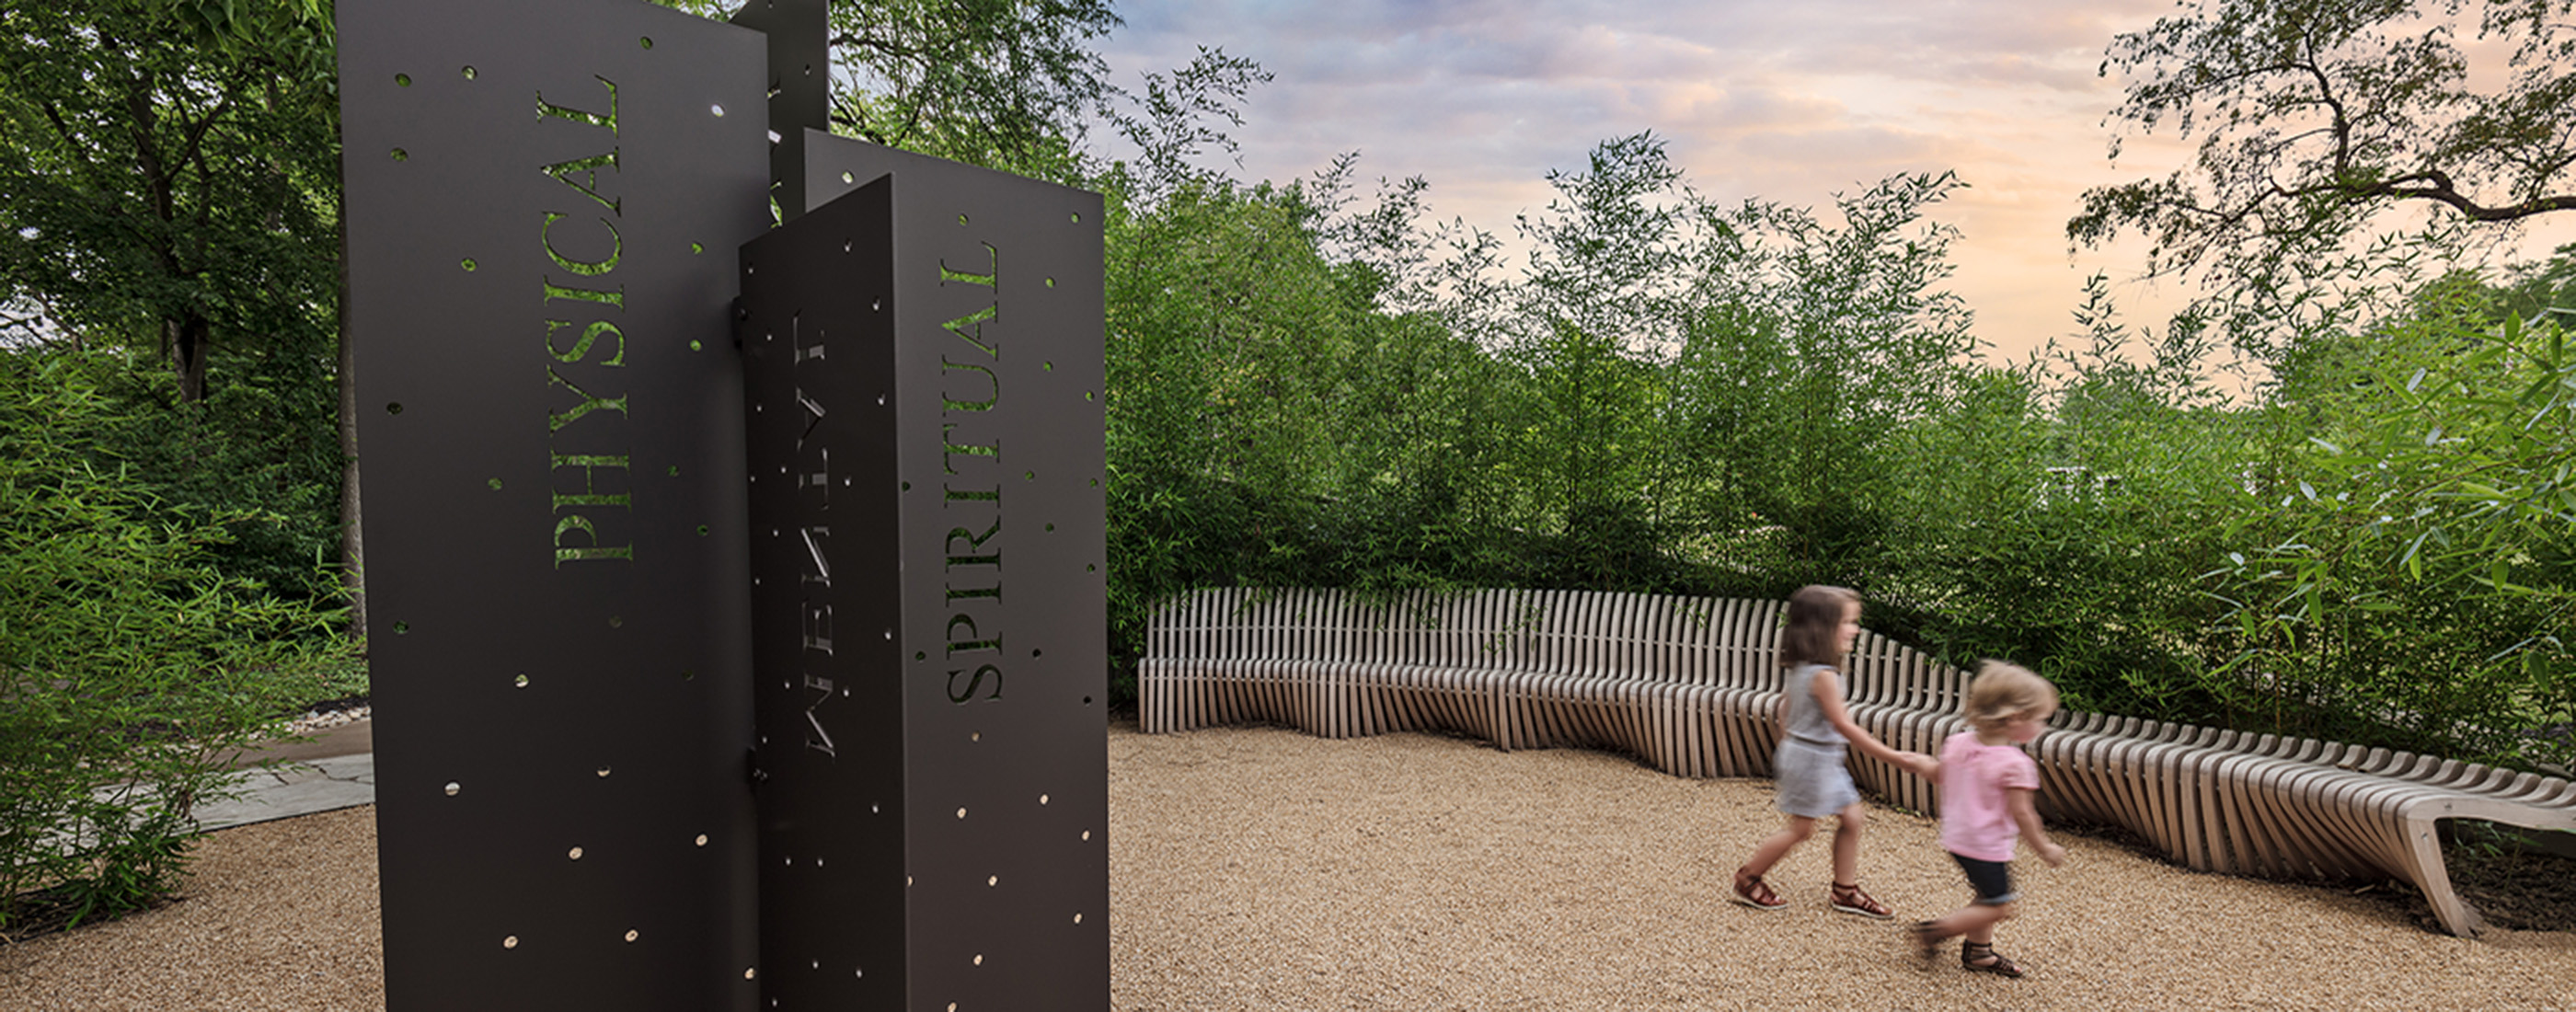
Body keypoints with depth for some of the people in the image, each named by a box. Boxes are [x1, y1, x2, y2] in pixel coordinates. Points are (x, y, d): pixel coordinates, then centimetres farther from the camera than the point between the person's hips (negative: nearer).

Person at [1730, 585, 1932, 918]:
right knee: (1801, 828, 3)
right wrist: (1894, 757, -21)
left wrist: (1788, 745, 26)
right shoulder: (1823, 675, -25)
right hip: (1811, 758, -9)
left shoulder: (1800, 668, 4)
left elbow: (1785, 708, 14)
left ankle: (1845, 891, 24)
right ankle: (1747, 880, 17)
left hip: (1823, 759, 9)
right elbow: (1844, 726, -24)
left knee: (1852, 818, 13)